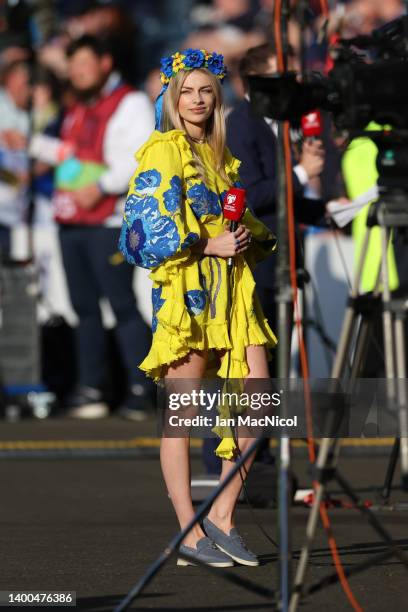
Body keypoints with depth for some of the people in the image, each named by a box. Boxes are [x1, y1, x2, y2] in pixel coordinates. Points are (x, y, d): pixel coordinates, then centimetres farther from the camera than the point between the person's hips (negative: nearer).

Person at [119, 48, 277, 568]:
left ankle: (222, 516, 8)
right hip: (184, 288, -7)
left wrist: (255, 240, 5)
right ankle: (189, 532, 1)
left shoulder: (220, 157, 19)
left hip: (231, 286, 7)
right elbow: (150, 227, -11)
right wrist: (211, 246, -16)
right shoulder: (162, 152, -3)